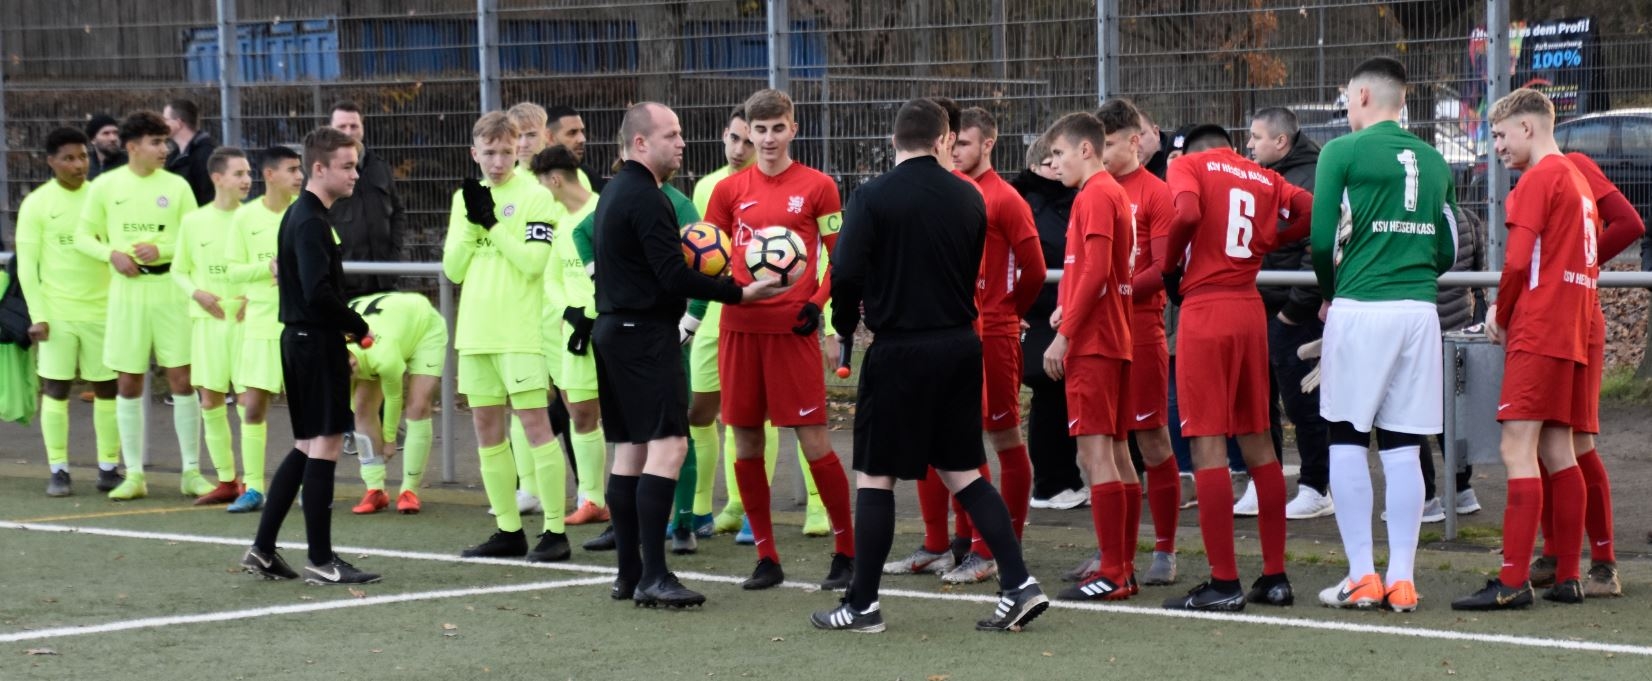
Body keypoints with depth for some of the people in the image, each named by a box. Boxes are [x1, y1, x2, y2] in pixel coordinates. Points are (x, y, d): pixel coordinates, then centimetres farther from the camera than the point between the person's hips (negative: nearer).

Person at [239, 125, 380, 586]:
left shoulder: (300, 215, 15)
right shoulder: (311, 222, -16)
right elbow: (319, 292, -25)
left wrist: (342, 336, 14)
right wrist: (358, 327, -11)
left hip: (300, 340, 10)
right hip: (316, 341, -10)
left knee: (307, 446, 15)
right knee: (325, 445, -5)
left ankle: (262, 550, 16)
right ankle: (320, 561, -1)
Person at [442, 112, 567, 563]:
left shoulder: (535, 196, -4)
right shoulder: (466, 197, 13)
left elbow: (533, 261, -15)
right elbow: (453, 269, 8)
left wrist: (492, 224, -16)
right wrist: (472, 224, -5)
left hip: (521, 333, -6)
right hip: (476, 332, 6)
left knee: (534, 423, -9)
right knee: (487, 430, 8)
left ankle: (555, 530, -7)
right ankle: (509, 530, 16)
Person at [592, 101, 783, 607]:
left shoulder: (615, 193, 17)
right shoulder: (647, 199, -15)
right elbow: (674, 277, -20)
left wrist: (691, 260, 8)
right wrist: (740, 293, -16)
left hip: (614, 331, 11)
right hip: (647, 334, -11)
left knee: (629, 449, 11)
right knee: (667, 445, -13)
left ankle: (628, 574, 12)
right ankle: (653, 576, -18)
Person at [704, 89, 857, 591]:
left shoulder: (817, 186, 0)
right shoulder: (730, 189, 9)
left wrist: (817, 305, -12)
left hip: (792, 328, -4)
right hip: (740, 326, 4)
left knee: (814, 443, -6)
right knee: (746, 445, 4)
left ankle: (846, 551, 6)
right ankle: (766, 558, 14)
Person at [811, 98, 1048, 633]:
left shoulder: (872, 198, -11)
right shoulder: (969, 198, 4)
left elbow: (847, 274, -14)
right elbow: (974, 272, 12)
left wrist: (845, 326, 4)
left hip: (900, 349, -5)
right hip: (960, 345, 5)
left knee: (874, 475, 5)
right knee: (963, 472, 13)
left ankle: (862, 604, 8)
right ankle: (1018, 584, 4)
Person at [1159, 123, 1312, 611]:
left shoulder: (1189, 165, 2)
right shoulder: (1264, 177, 15)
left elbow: (1187, 213, -17)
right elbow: (1311, 212, 2)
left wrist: (1170, 265, -2)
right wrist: (1265, 243, 12)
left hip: (1205, 310, -5)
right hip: (1251, 311, 5)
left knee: (1208, 446, -4)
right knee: (1257, 442, 13)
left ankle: (1223, 584, -6)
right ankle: (1275, 576, 15)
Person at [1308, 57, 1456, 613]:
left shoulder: (1343, 152, -3)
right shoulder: (1433, 160, 13)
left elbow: (1322, 239, -7)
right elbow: (1448, 252, 13)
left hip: (1360, 310, -4)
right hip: (1420, 309, 4)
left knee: (1348, 442, 4)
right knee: (1403, 449, 6)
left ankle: (1362, 577, 0)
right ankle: (1401, 579, 3)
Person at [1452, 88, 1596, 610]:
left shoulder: (1538, 179, -9)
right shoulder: (1577, 179, 19)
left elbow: (1518, 261, -16)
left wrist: (1501, 316, 0)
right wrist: (1508, 308, 14)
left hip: (1537, 332, -9)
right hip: (1573, 332, 9)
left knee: (1519, 450, -12)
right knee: (1557, 453, 11)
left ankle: (1513, 581, -17)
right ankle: (1567, 577, 12)